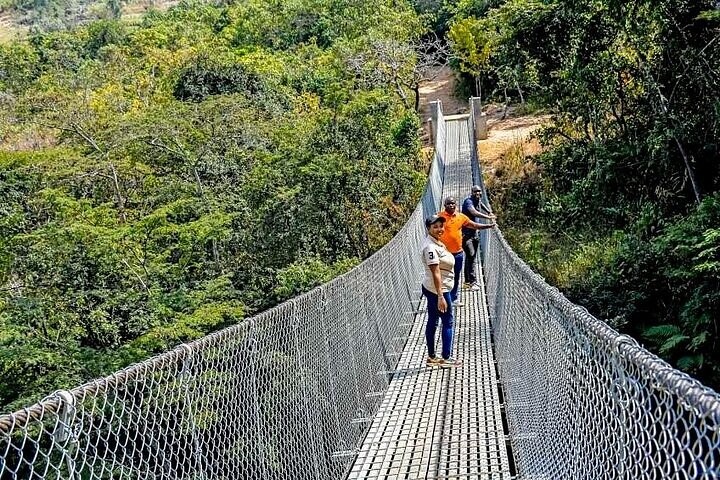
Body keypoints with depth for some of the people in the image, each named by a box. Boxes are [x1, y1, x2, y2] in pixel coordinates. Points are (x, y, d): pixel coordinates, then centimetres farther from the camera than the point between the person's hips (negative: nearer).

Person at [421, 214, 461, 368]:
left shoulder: (435, 242, 8)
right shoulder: (430, 247, -23)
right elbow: (436, 273, -27)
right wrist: (440, 297, -29)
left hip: (430, 289, 10)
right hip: (438, 290, -10)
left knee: (432, 321, 14)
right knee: (447, 322, 1)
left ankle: (431, 357, 22)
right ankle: (446, 358, 10)